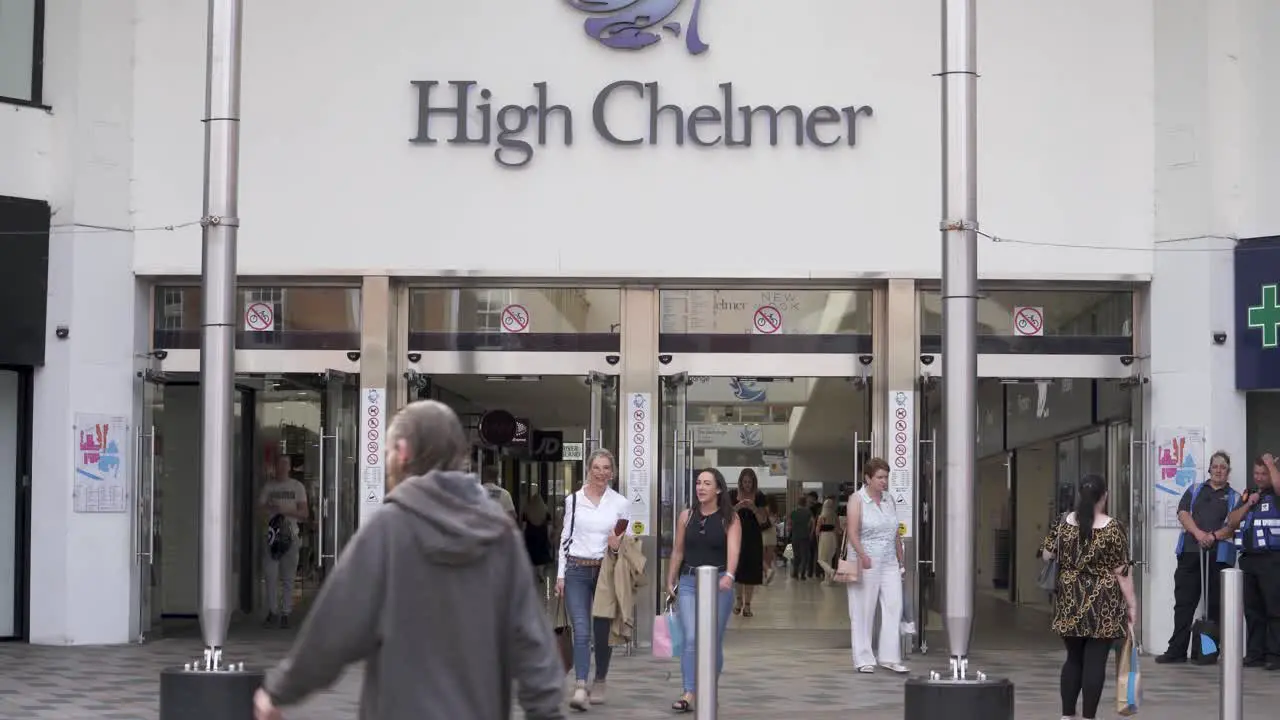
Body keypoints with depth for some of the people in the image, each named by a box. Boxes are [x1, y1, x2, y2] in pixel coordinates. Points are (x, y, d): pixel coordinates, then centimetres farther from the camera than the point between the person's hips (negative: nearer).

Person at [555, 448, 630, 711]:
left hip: (606, 571, 1)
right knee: (581, 631, -12)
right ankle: (580, 688, -19)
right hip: (577, 571, -1)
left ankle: (599, 684, 24)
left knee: (602, 632, 7)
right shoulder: (573, 500, 5)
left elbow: (626, 540, 9)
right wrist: (560, 574, 3)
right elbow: (565, 538, 8)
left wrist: (617, 546, -14)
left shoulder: (621, 503, 4)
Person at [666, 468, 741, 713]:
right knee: (691, 638, -12)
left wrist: (729, 575, -34)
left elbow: (733, 550, -17)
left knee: (714, 641, 6)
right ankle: (689, 693, -14)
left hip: (718, 582, -1)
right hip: (689, 582, 2)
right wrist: (670, 582, 12)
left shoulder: (730, 519, -2)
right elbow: (677, 552, 14)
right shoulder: (686, 516, 7)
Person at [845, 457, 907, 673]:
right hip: (866, 564, -5)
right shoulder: (857, 500, -5)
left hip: (889, 563, 5)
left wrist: (900, 560, 16)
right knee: (864, 612, 0)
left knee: (894, 607, -3)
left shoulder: (889, 499, 13)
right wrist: (862, 555, -30)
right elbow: (853, 532, -16)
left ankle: (890, 657, 0)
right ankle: (864, 660, 8)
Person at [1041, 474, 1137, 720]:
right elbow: (1121, 572, -9)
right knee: (1095, 662, 0)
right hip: (1103, 604, -4)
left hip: (1070, 602, 4)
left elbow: (1046, 555, 9)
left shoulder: (1063, 523, 1)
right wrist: (1132, 604, -3)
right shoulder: (1113, 528, -9)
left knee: (1073, 659, 14)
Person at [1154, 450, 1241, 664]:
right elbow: (1183, 513, 4)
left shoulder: (1235, 498, 11)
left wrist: (1214, 536, -19)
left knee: (1215, 605, 0)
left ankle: (1212, 650, 6)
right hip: (1190, 552, 2)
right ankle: (1177, 650, 5)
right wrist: (1198, 533, -13)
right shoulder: (1195, 490, 18)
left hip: (1219, 556, -2)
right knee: (1184, 603, 2)